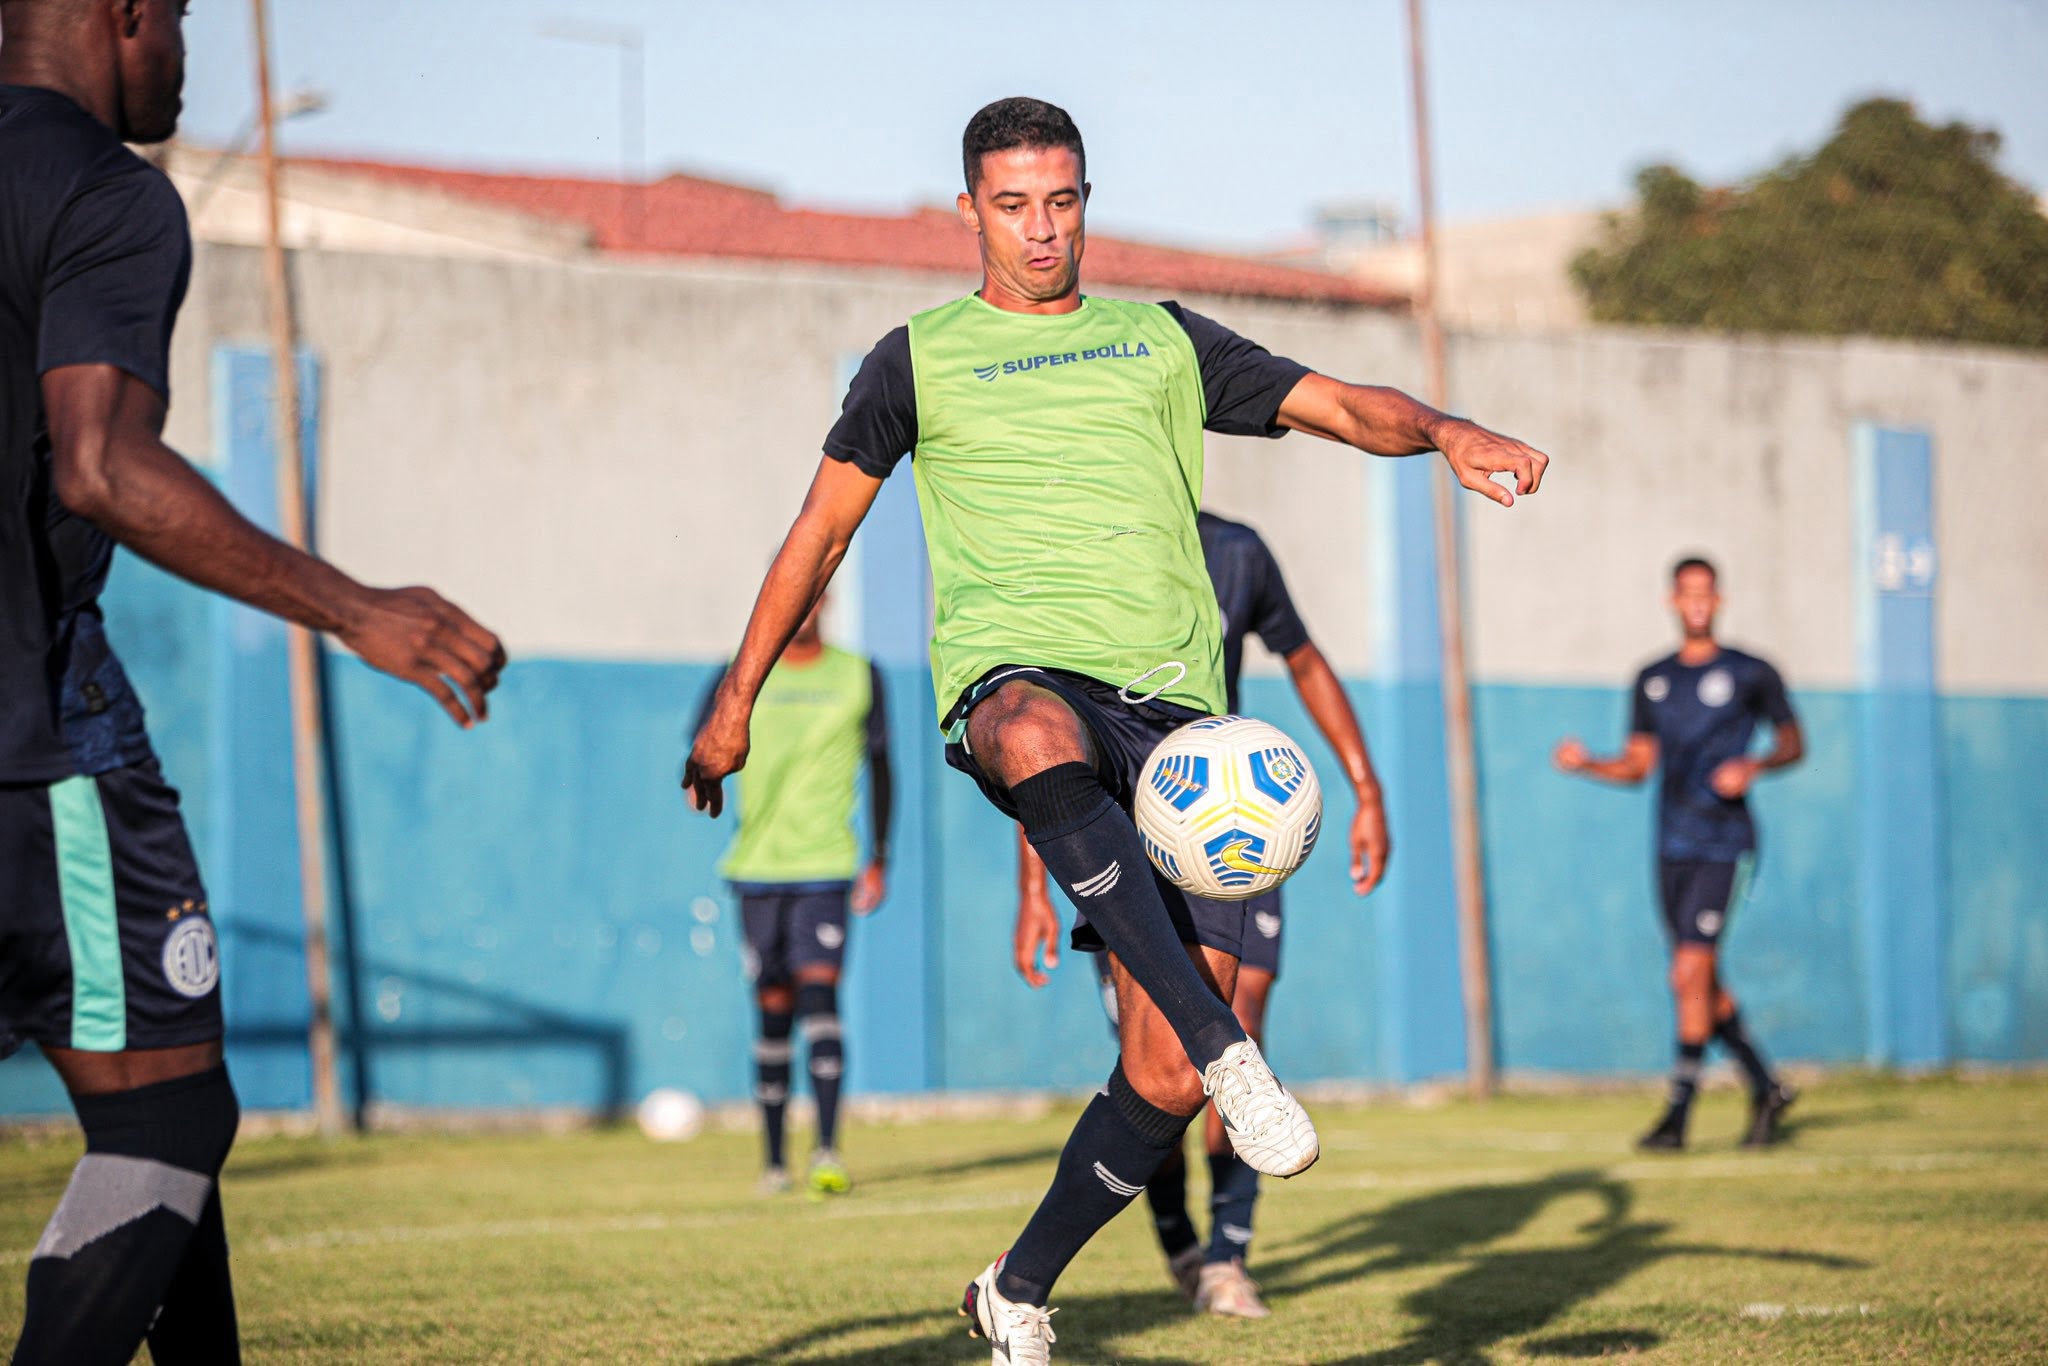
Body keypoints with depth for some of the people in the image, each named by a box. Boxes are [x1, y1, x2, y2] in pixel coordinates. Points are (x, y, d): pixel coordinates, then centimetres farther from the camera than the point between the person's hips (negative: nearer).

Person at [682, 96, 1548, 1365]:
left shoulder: (1164, 341, 21)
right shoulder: (921, 358, 17)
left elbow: (1337, 404, 13)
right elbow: (822, 530, 21)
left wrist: (1445, 433, -8)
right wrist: (737, 703, 20)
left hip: (1174, 708, 3)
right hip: (1015, 674, -2)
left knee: (1164, 1084, -7)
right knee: (1041, 742, -45)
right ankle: (1231, 1054, -49)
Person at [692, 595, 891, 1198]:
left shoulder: (858, 676, 7)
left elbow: (879, 768, 13)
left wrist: (879, 859, 8)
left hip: (826, 865, -1)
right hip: (756, 868, 1)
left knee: (819, 992, -16)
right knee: (774, 1010, 4)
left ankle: (827, 1151, -19)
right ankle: (774, 1160, 13)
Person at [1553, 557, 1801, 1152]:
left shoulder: (1751, 674, 0)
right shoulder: (1652, 680, 14)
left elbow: (1793, 741, 7)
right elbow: (1638, 763, 17)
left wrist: (1754, 766, -12)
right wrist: (1586, 764, -1)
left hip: (1724, 841, -5)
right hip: (1673, 845, 5)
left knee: (1692, 972, -15)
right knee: (1699, 985, 8)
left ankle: (1679, 1113, -12)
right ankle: (1765, 1089, 25)